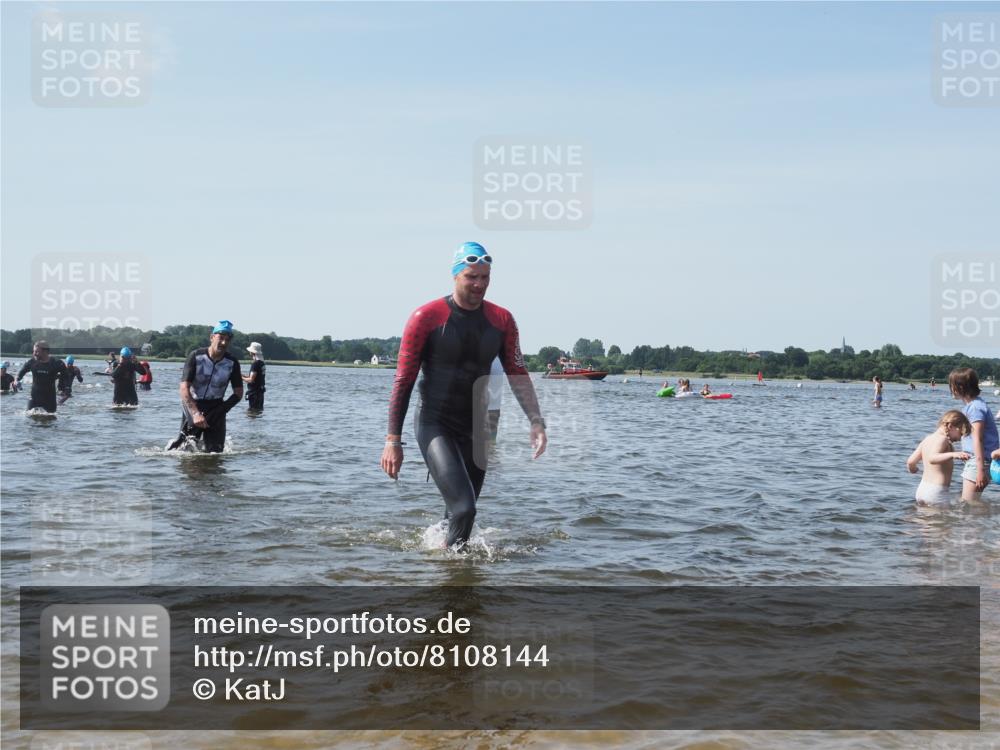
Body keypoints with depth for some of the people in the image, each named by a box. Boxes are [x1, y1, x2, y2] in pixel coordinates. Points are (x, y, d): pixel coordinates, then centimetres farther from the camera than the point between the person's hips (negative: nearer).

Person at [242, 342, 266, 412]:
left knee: (253, 410, -7)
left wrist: (242, 378, -6)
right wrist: (244, 376, 15)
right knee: (259, 410, 14)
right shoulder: (261, 363, 11)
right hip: (260, 391, 10)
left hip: (254, 392, -10)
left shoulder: (255, 364, -19)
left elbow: (251, 380, -21)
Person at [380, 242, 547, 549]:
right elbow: (403, 380, -7)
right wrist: (393, 440, -11)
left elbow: (517, 374, 8)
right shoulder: (426, 317, -9)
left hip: (476, 429, 5)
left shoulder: (501, 320, 3)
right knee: (463, 508, -18)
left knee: (461, 513, 10)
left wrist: (536, 421, -5)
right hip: (435, 426, -5)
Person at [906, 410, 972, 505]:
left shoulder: (927, 439, 15)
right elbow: (932, 458, -28)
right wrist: (952, 454, -40)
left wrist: (913, 470, 39)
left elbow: (910, 461, 18)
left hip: (921, 489, 9)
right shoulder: (942, 439, -10)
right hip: (937, 491, -9)